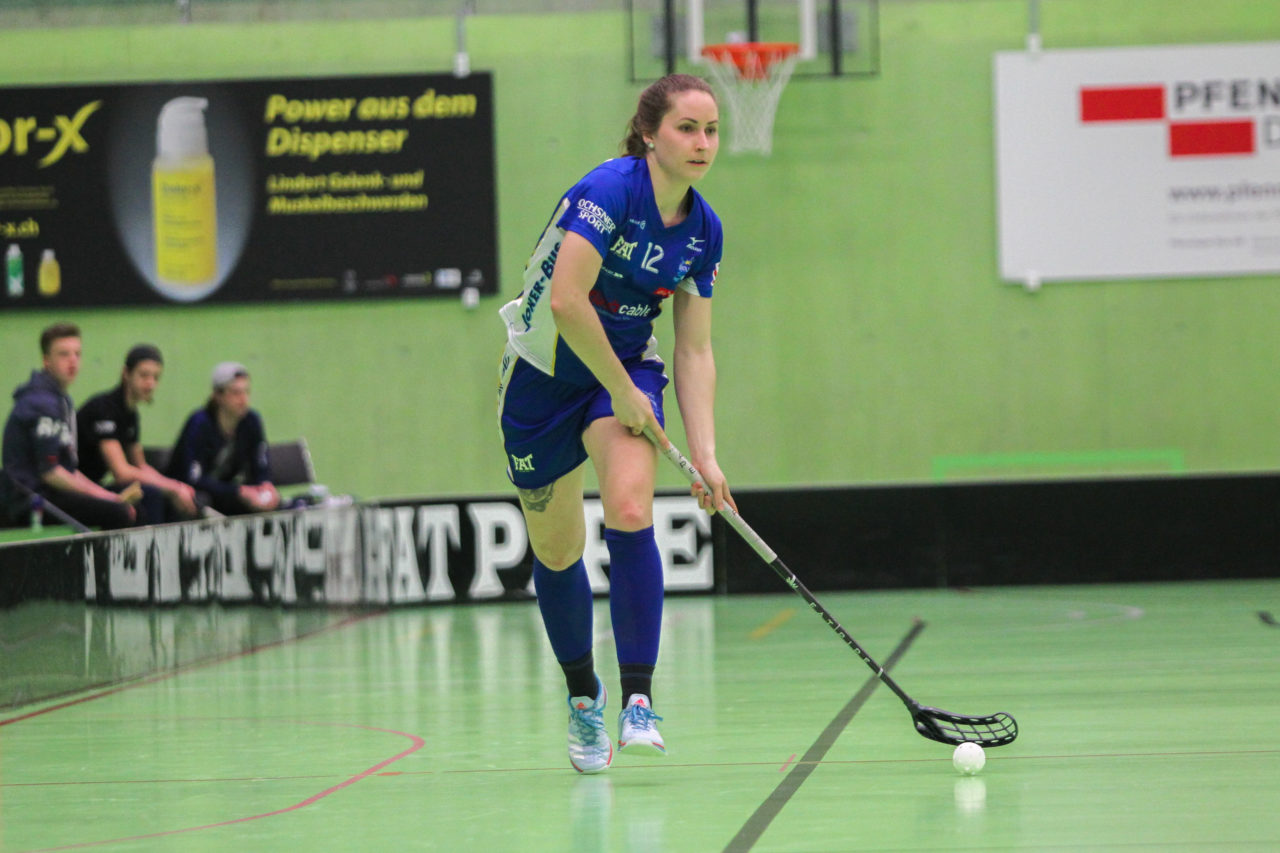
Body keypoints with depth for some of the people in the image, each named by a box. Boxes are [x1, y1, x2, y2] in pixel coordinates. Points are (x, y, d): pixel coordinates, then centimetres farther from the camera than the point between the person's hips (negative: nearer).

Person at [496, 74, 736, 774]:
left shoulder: (703, 231, -4)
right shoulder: (610, 189, -23)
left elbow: (693, 351, 0)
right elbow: (567, 300, -31)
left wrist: (705, 454, -7)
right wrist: (622, 392, -21)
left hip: (627, 369, 3)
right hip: (543, 374, -3)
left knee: (630, 513, -23)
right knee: (556, 548, 7)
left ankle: (638, 702, -21)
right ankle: (583, 699, 30)